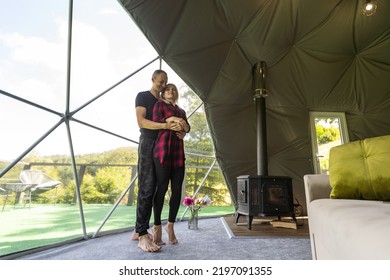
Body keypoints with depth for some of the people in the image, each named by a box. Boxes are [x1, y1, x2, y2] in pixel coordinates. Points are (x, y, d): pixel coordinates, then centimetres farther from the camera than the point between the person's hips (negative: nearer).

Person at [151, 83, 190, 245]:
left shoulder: (181, 111, 26)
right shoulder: (160, 104, 12)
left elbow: (187, 128, 12)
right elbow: (155, 122, -3)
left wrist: (183, 124, -9)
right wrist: (171, 119, -15)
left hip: (178, 153, 5)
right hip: (163, 150, -5)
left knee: (177, 190, 1)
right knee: (162, 188, -6)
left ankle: (170, 225, 15)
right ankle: (157, 227, 6)